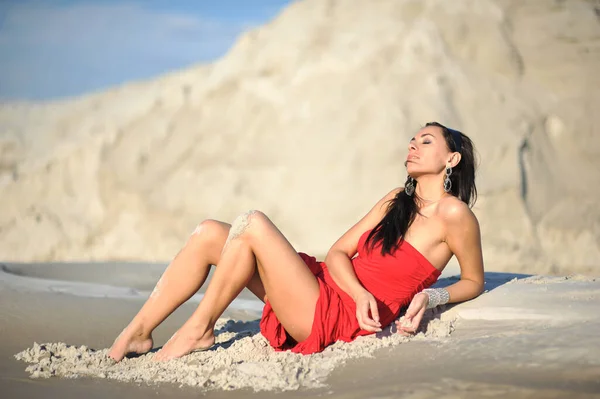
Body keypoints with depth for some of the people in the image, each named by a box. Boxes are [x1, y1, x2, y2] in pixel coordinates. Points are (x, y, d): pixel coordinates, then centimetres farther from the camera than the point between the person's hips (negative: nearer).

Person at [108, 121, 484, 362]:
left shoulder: (454, 213, -6)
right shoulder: (398, 200, 16)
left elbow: (474, 282, 4)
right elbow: (338, 251, 10)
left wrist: (431, 295, -14)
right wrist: (360, 292, -10)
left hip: (336, 317, -8)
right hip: (324, 282, 8)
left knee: (253, 224, -23)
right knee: (208, 234, -1)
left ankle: (199, 329, -8)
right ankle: (139, 332, 0)